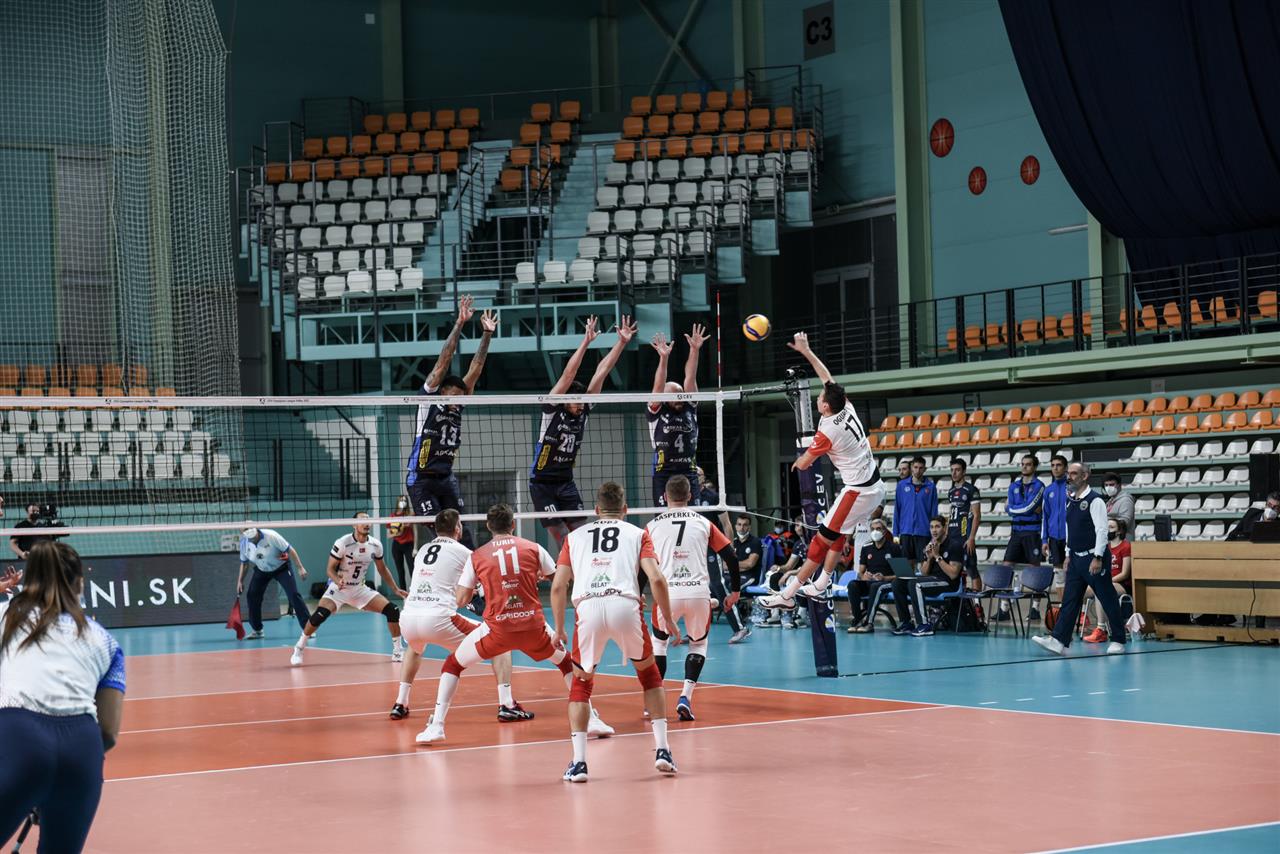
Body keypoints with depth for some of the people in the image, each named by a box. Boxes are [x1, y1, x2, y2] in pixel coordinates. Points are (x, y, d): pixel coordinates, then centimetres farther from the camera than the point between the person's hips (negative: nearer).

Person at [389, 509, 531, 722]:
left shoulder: (422, 550, 22)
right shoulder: (462, 552, 6)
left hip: (407, 619, 6)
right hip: (438, 619, -6)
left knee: (415, 649, 43)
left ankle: (400, 705, 34)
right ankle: (506, 705, -3)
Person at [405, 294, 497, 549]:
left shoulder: (457, 404, 8)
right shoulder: (429, 397, -6)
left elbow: (476, 369, 7)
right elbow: (444, 360, -11)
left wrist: (487, 334, 3)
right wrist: (459, 323, -16)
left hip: (446, 478, 6)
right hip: (421, 479, -6)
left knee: (461, 530, 1)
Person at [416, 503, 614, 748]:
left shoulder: (476, 556, 6)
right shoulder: (533, 548, 6)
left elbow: (460, 600, 7)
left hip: (497, 628, -1)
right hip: (533, 626, 1)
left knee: (453, 664, 19)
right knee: (567, 661, 26)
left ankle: (436, 726, 7)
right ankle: (591, 720, 21)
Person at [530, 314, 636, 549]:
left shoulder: (583, 410, 0)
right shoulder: (552, 409, -12)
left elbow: (601, 372, -4)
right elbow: (568, 375, -23)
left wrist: (622, 342, -7)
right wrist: (586, 342, -31)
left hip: (566, 483, 5)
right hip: (542, 483, -5)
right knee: (562, 538, -11)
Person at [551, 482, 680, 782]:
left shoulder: (575, 536, 25)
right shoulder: (637, 533, 20)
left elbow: (558, 586, 17)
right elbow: (656, 579, 6)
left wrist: (559, 629, 26)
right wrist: (669, 620, 14)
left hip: (588, 608, 1)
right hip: (625, 605, -1)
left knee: (580, 682, 19)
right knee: (649, 673, 23)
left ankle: (578, 761, 9)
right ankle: (662, 750, 15)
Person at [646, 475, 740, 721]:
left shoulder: (653, 526, 9)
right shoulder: (703, 523, 11)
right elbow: (731, 557, 8)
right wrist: (735, 591, 16)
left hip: (667, 593, 0)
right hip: (699, 593, 0)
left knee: (659, 641, 25)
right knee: (698, 644, 22)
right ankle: (685, 697, 3)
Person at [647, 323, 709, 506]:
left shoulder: (690, 409, 12)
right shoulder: (657, 412, 4)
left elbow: (690, 378, 5)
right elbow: (658, 386, -9)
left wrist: (694, 350, -4)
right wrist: (663, 358, -22)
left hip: (689, 473, 4)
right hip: (663, 475, -4)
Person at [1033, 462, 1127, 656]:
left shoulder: (1095, 501, -12)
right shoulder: (1070, 502, 12)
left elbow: (1102, 530, -17)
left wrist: (1098, 558, -22)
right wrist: (1068, 555, 18)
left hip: (1093, 558, -8)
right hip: (1076, 559, 8)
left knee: (1108, 600, 1)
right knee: (1069, 600, 1)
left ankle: (1118, 641, 11)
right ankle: (1059, 641, -5)